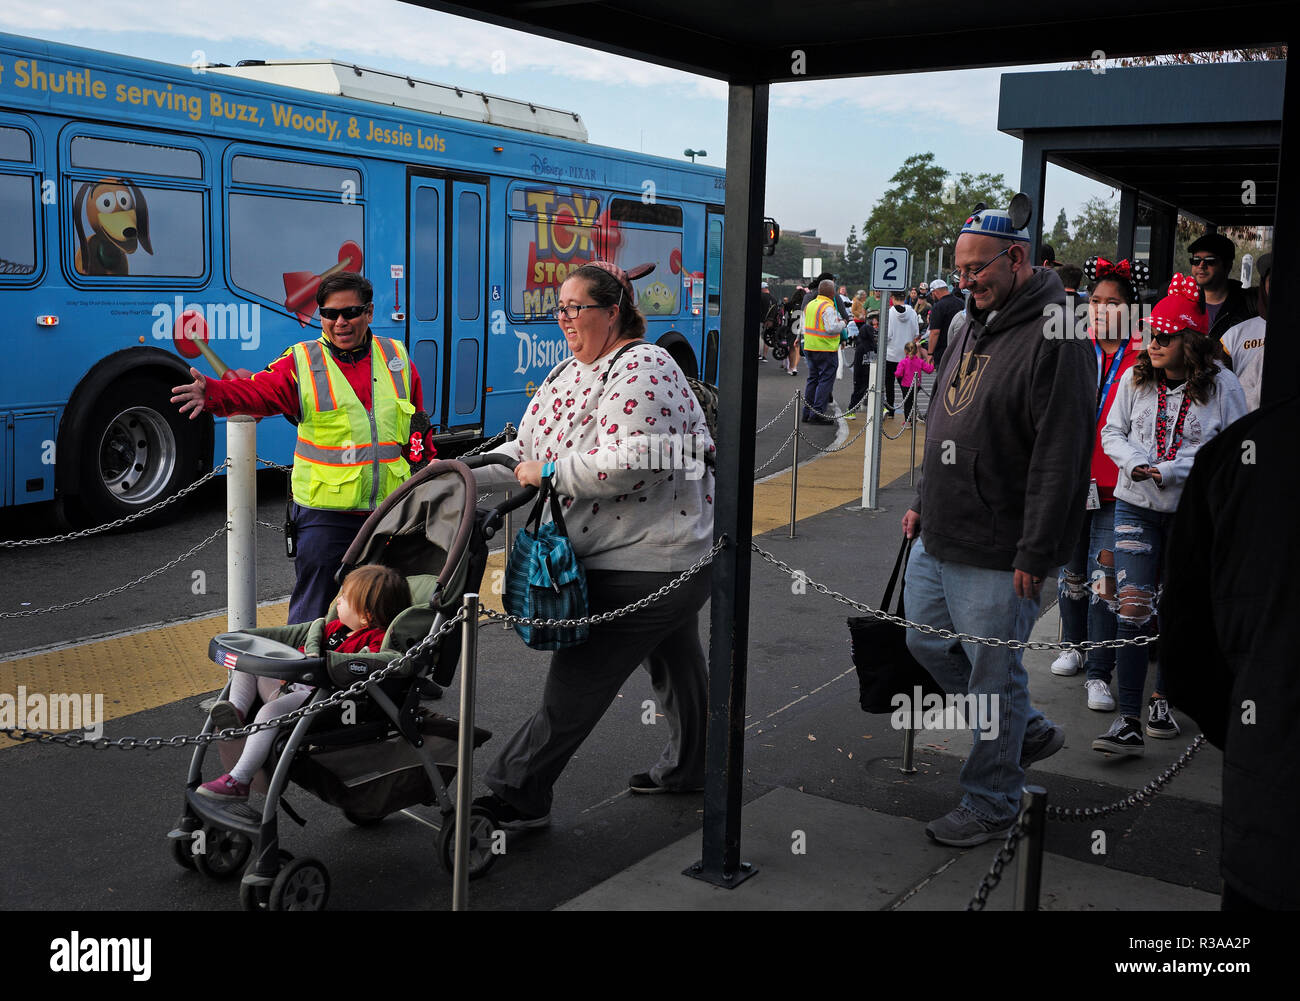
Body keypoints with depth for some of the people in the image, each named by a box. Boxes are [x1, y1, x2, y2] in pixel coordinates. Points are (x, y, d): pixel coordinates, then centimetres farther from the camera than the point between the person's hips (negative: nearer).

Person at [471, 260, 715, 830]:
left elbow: (627, 463, -31)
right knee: (674, 663, 24)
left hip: (648, 563, -10)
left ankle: (518, 796, 3)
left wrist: (550, 471, -21)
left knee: (575, 683, -6)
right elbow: (524, 449, 13)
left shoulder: (641, 368, -19)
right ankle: (688, 769, 42)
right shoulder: (569, 374, 11)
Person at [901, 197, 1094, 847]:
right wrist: (923, 501, 21)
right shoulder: (969, 326, 12)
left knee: (993, 676, 3)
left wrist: (1034, 554, -21)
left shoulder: (1054, 337, -17)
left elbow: (1060, 457, -20)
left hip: (997, 555, -9)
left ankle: (990, 805, 21)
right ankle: (1030, 730, 37)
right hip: (936, 539, 9)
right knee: (927, 643, 19)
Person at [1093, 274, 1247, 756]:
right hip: (1135, 505, 1)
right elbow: (1112, 432, 9)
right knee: (1133, 608, -9)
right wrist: (1133, 460, -12)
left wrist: (1172, 470, -16)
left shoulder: (1222, 386, -7)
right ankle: (1127, 723, -9)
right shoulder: (1135, 378, 1)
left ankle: (1162, 699, 31)